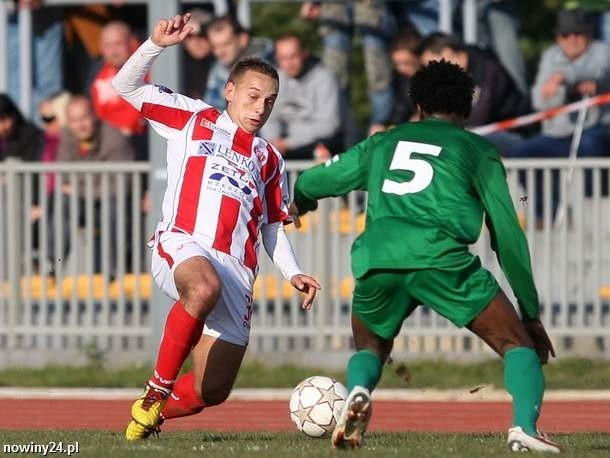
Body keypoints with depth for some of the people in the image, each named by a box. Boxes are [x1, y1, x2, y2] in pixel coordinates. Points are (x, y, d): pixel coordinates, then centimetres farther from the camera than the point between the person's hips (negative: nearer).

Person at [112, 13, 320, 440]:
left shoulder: (269, 159, 27)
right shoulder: (194, 119, 16)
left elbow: (273, 228, 29)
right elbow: (127, 86, 13)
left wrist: (293, 273, 13)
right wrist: (156, 45, -3)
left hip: (236, 270, 4)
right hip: (181, 245, -4)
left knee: (213, 392, -4)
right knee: (204, 287, -43)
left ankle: (155, 411, 27)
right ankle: (157, 390, -28)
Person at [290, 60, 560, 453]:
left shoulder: (382, 143, 29)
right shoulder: (478, 151, 20)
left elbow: (309, 184, 39)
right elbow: (508, 235, 16)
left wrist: (300, 203, 64)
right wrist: (531, 313, 21)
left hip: (375, 259, 3)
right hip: (441, 256, -3)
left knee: (370, 348, 28)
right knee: (517, 344, 8)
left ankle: (358, 392, -6)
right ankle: (525, 427, -19)